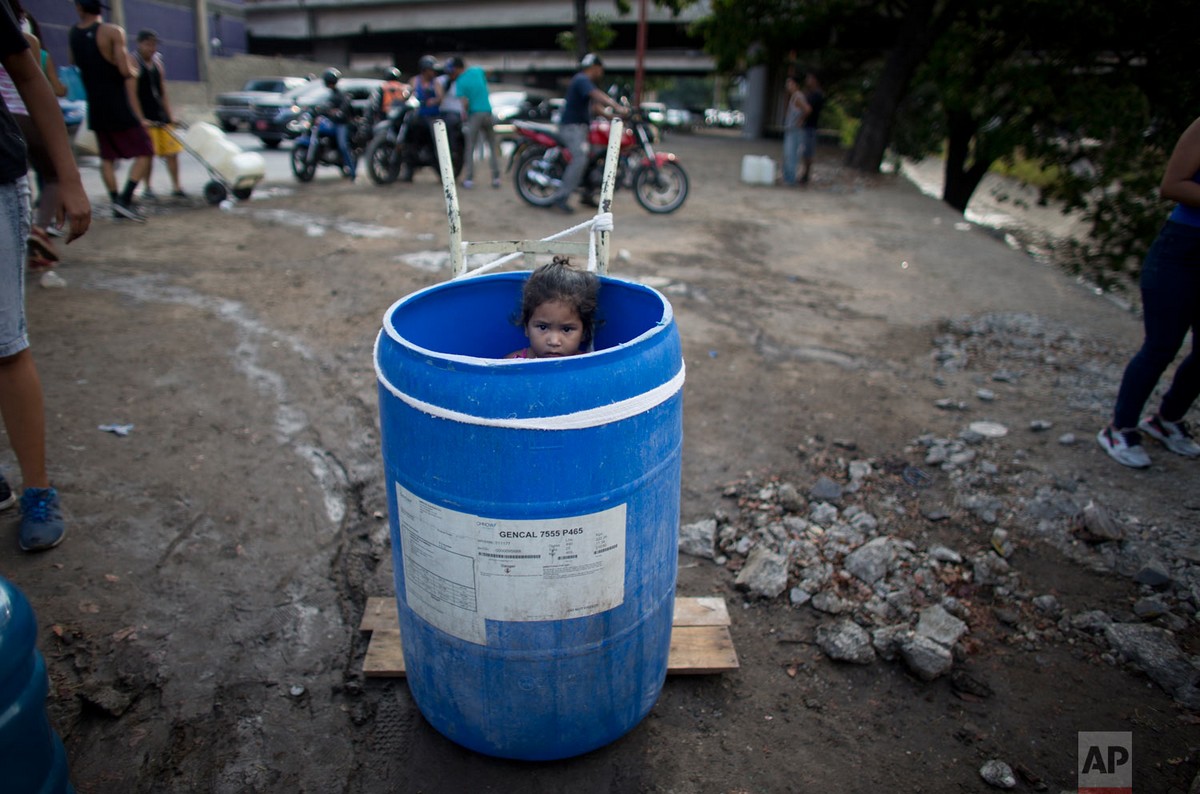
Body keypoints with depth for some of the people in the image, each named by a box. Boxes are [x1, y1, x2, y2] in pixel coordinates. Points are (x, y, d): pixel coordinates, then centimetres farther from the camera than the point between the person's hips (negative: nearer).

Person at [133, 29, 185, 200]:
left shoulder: (157, 62, 12)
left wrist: (170, 115, 6)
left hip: (161, 115, 6)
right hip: (144, 118, -6)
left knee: (172, 152, 2)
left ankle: (176, 187, 9)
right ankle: (147, 188, 7)